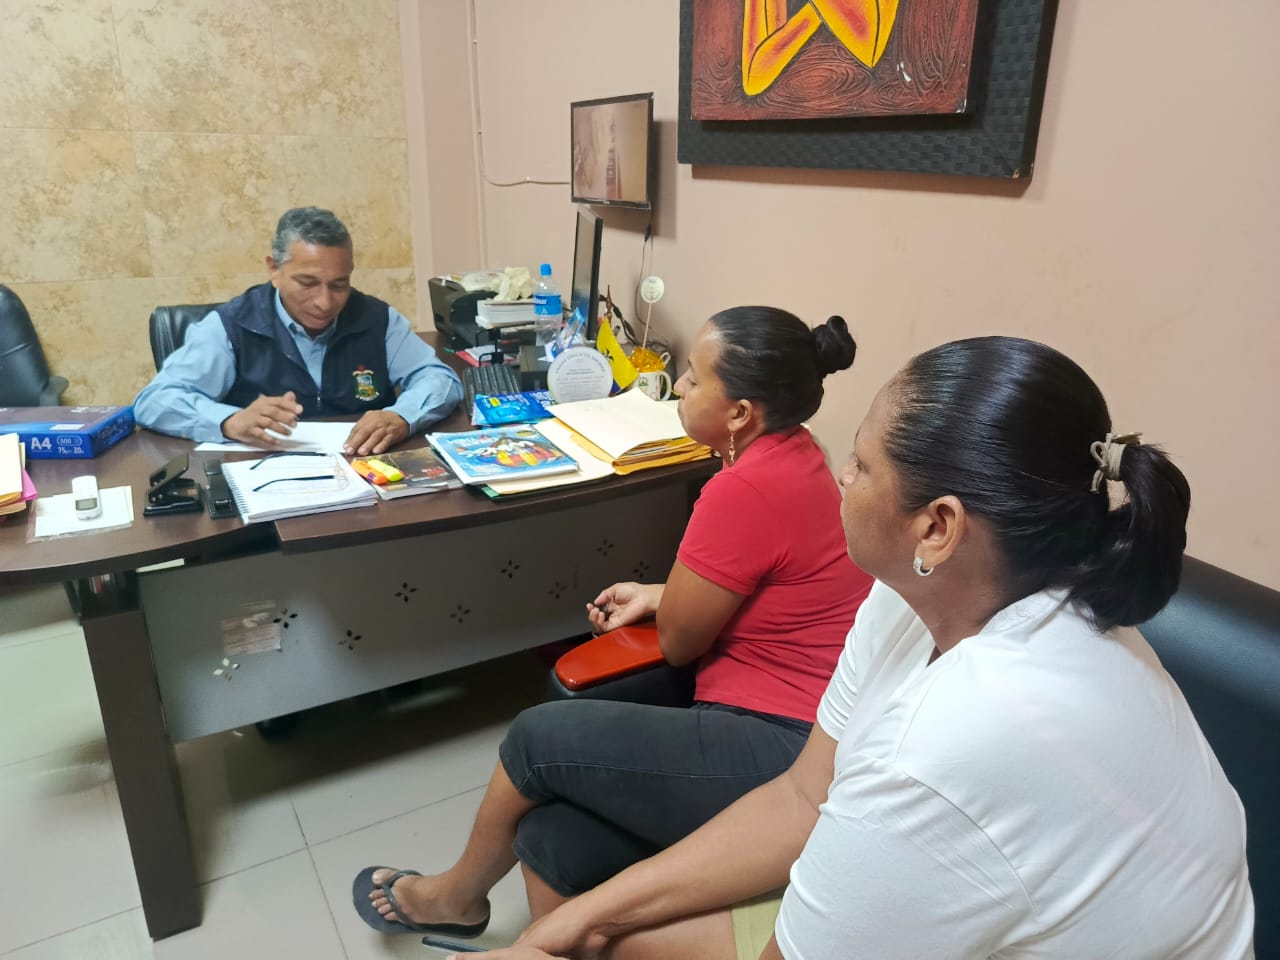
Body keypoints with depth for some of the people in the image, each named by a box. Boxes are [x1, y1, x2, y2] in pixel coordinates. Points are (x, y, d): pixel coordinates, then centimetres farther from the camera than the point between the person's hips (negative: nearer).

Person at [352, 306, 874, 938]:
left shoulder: (745, 490, -24)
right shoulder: (789, 454, 7)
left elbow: (677, 642, -11)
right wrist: (660, 595, 12)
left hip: (789, 754, -9)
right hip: (798, 728, 9)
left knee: (539, 738, -2)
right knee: (550, 835, 0)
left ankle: (457, 896, 28)